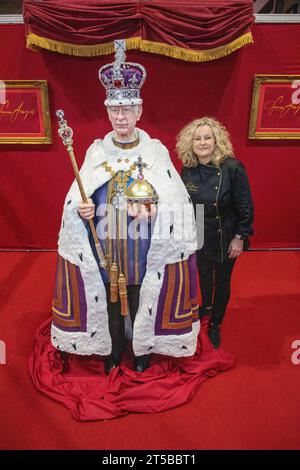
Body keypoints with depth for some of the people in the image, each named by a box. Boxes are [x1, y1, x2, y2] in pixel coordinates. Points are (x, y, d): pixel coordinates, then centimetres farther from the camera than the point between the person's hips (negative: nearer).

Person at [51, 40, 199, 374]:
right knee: (110, 297, 16)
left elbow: (177, 203, -8)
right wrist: (82, 210, -20)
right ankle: (114, 349, 41)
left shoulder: (156, 150, -4)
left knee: (142, 298, 13)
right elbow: (77, 201, 2)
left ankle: (143, 349, 39)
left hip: (144, 245, -1)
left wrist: (154, 209, -26)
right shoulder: (96, 151, 2)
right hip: (104, 245, 2)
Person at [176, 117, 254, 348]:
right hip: (199, 236, 4)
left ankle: (215, 324, 36)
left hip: (225, 238, -3)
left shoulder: (232, 168, -22)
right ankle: (206, 306, 53)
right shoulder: (188, 169, -8)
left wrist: (239, 238, -12)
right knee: (204, 275, 23)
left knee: (222, 281, 13)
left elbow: (245, 207, -15)